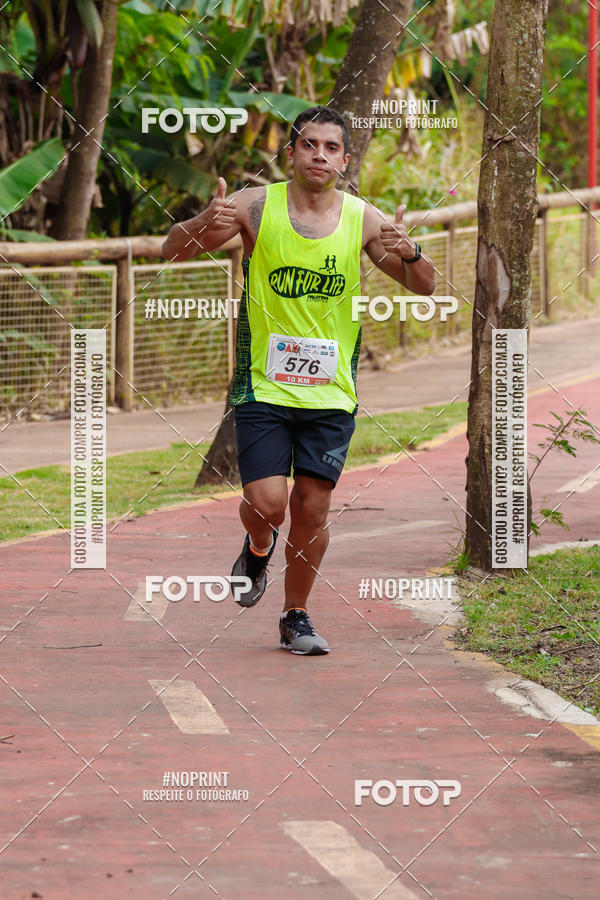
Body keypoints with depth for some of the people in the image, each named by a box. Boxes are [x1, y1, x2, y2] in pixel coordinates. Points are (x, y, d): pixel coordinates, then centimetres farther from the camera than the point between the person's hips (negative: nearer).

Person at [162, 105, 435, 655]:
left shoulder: (363, 219, -1)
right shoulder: (256, 206, -5)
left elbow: (424, 289, 0)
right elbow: (173, 251, -4)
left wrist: (409, 254, -23)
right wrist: (205, 226, -26)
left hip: (331, 392, 2)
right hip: (264, 385, -2)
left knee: (313, 507, 2)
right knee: (267, 502, -12)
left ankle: (296, 616, 21)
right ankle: (258, 548, 25)